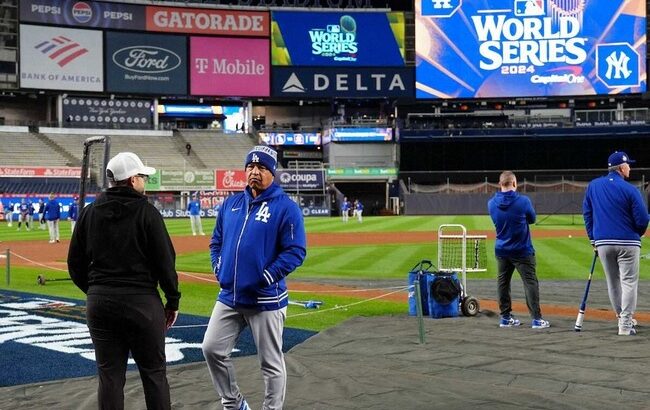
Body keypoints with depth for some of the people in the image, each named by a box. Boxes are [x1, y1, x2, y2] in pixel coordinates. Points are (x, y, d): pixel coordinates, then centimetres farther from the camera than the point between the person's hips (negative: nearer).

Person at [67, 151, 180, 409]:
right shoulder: (146, 212, -7)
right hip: (141, 302, -4)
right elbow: (165, 262, -8)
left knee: (110, 376, 8)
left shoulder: (89, 212, 5)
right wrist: (173, 301, 1)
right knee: (154, 373, 7)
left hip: (99, 303, 4)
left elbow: (75, 263, 8)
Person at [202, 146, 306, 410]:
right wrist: (219, 269, 4)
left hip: (266, 299, -6)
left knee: (271, 363, 4)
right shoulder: (230, 204, 10)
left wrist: (266, 278, -18)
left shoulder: (286, 207, -9)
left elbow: (295, 251, -13)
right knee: (212, 349, 6)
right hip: (229, 297, 6)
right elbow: (216, 241, 20)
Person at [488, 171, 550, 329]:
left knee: (503, 282, 12)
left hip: (501, 250, 4)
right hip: (522, 250, -4)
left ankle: (506, 317, 15)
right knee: (530, 282, 0)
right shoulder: (523, 201, -15)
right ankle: (536, 318, -3)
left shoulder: (491, 203, -4)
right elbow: (532, 219, 2)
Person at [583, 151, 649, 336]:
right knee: (629, 282, 1)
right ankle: (625, 324, -3)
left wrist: (593, 239, 15)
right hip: (628, 243, -4)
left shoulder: (593, 186, 5)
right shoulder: (630, 189, -9)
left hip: (603, 243, 4)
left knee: (613, 282, 16)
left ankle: (622, 318, 25)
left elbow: (587, 214, 9)